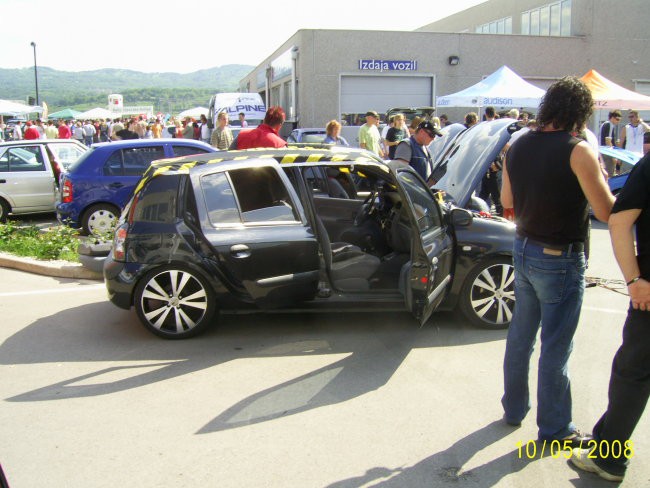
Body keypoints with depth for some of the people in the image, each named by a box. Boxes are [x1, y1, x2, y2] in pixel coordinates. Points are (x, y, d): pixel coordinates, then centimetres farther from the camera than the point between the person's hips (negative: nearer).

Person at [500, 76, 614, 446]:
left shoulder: (519, 146, 4)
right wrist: (599, 178, 1)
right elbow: (607, 211, -17)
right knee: (556, 346, 5)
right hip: (561, 259, -7)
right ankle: (555, 429, 19)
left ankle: (514, 408, 34)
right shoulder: (577, 151, -17)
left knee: (521, 334, 19)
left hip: (524, 249, 7)